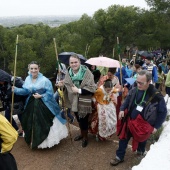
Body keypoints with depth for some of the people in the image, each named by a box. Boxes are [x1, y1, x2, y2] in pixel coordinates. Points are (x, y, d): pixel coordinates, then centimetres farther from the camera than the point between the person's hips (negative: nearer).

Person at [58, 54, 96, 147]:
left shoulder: (87, 73, -19)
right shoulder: (69, 73, 0)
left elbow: (92, 88, -23)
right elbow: (68, 85, 16)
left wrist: (78, 90, -24)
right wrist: (62, 84, -6)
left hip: (84, 102, -5)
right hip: (74, 101, 6)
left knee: (84, 120, 4)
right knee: (78, 119, 21)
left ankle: (85, 137, 31)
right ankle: (82, 134, 47)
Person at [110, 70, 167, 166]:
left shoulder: (157, 96, -22)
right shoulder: (134, 91, -9)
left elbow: (163, 112, -12)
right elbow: (127, 101, 8)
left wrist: (156, 126, -10)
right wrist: (122, 109, -10)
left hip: (143, 125, -3)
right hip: (129, 121, 3)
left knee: (141, 140, 21)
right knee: (123, 138, 10)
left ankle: (141, 152, 52)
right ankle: (119, 157, 29)